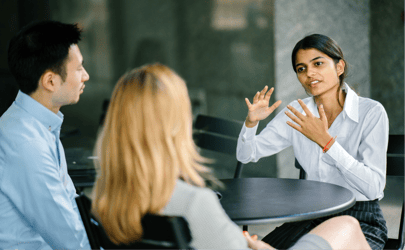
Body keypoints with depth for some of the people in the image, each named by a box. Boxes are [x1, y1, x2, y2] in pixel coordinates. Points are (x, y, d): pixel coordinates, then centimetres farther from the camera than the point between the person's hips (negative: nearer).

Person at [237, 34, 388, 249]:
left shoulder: (371, 112, -12)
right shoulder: (297, 113, 3)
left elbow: (374, 187, -20)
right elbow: (246, 155, 8)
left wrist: (325, 140, -26)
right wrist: (251, 122, -13)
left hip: (362, 222, -4)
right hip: (312, 215, 4)